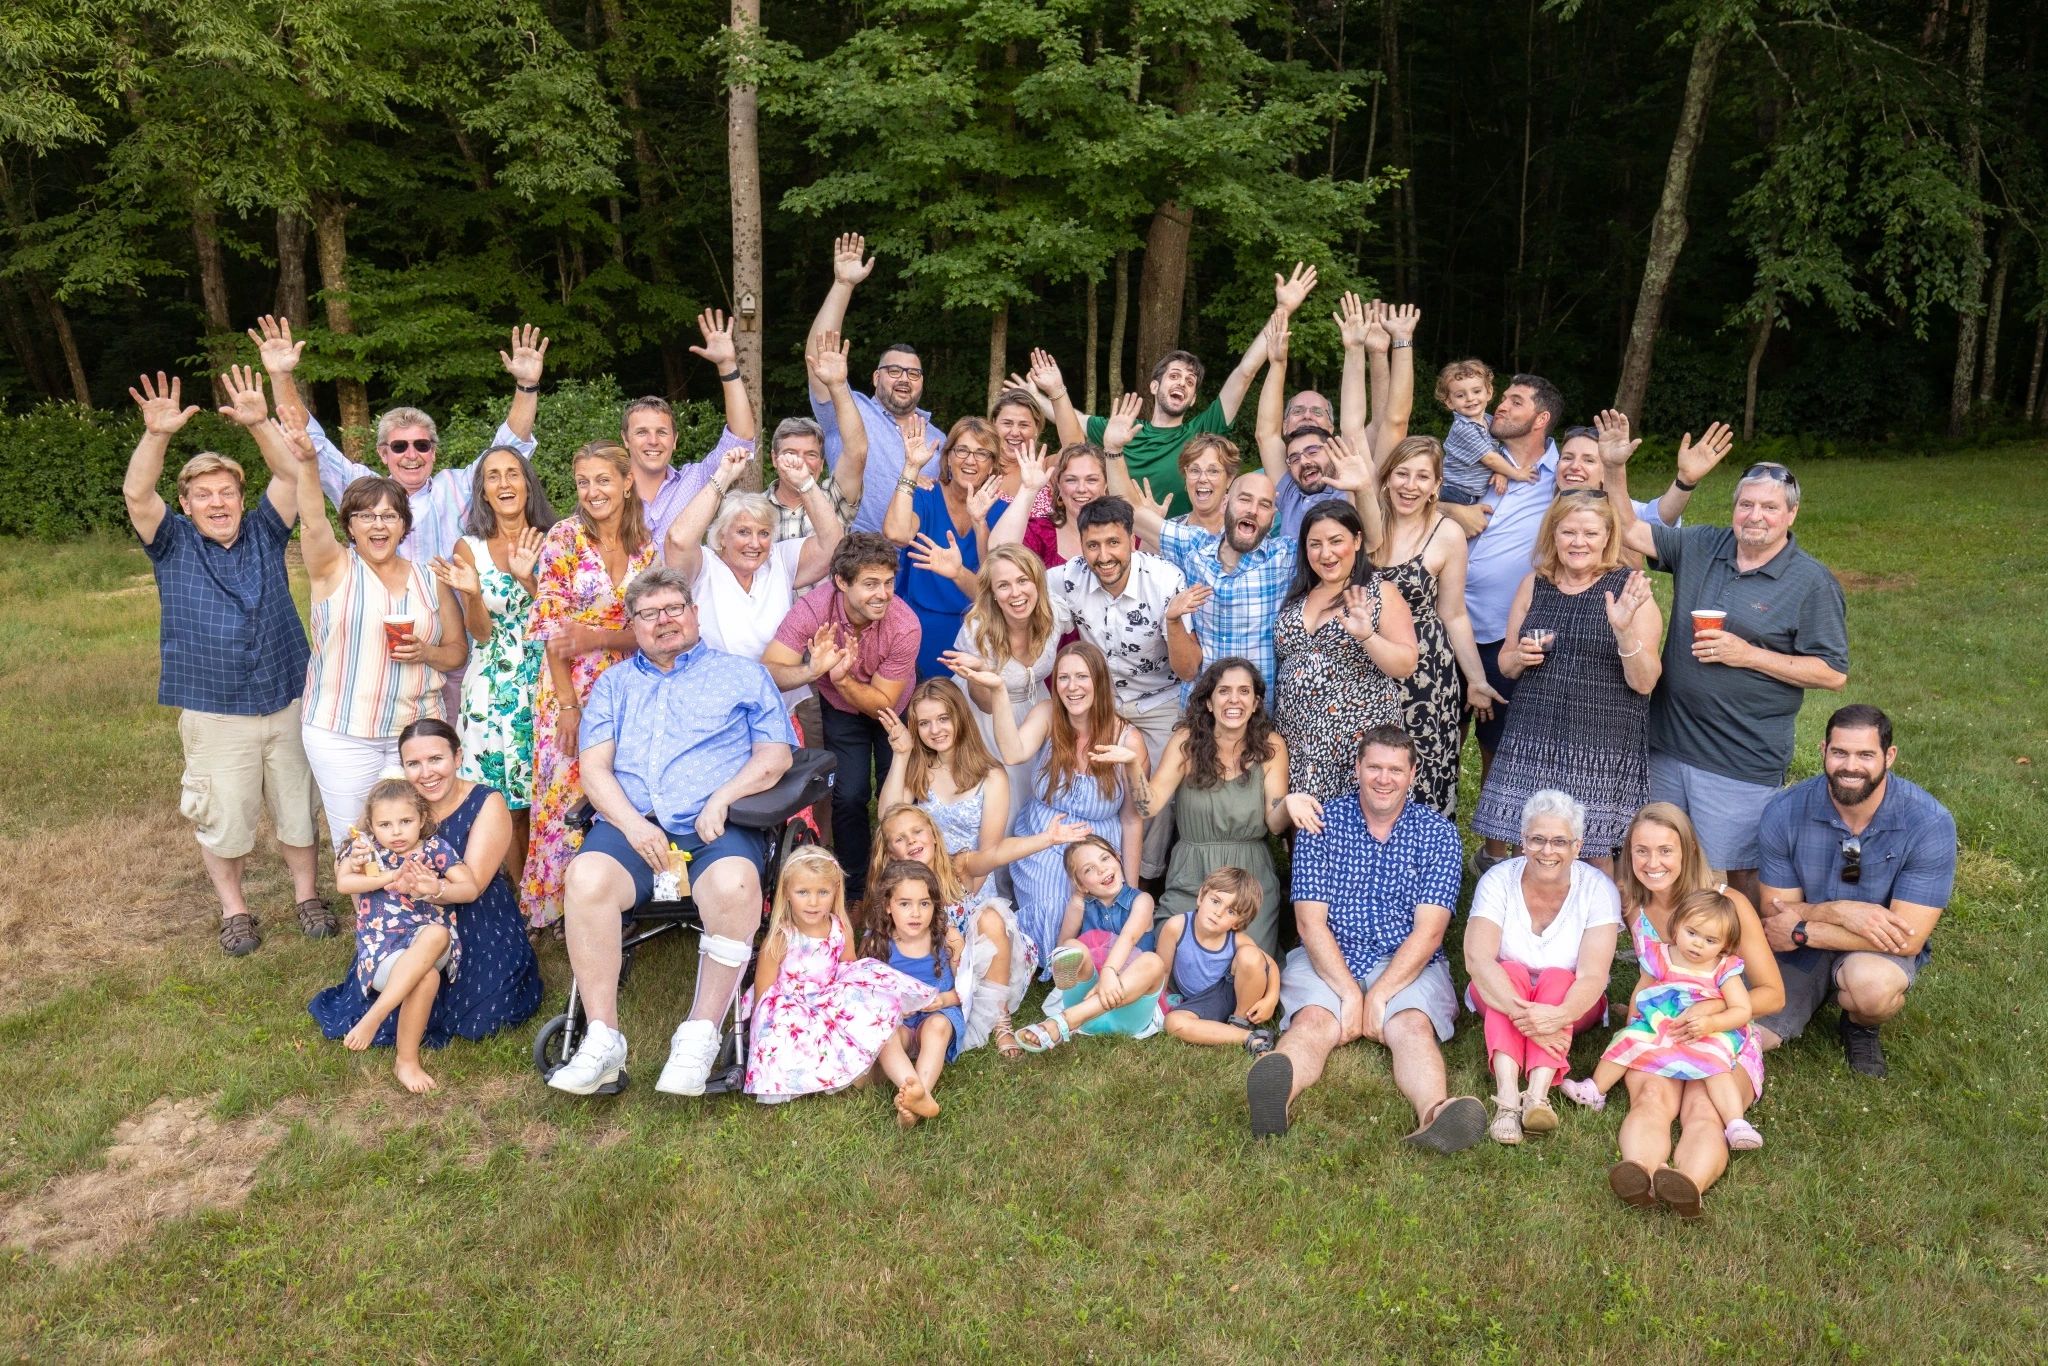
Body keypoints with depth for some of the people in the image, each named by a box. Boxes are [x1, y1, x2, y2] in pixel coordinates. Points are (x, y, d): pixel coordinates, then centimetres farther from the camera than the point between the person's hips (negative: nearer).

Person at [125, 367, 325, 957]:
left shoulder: (265, 533, 4)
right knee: (223, 820, 7)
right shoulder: (173, 545, 1)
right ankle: (233, 908, 26)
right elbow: (136, 494, -16)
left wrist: (259, 423, -22)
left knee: (297, 809, 13)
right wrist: (157, 435, -30)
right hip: (214, 715, -1)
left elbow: (292, 474, -7)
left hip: (287, 703, 1)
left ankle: (306, 894, 30)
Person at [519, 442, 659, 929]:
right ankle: (557, 905, 15)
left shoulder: (646, 548, 6)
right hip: (570, 689, -3)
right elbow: (552, 628, -9)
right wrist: (569, 705, -14)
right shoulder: (563, 538, -4)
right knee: (567, 795, 0)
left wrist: (596, 637, -18)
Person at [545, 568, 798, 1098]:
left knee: (735, 885, -36)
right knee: (586, 877, -32)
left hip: (717, 828, -2)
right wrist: (631, 823, -7)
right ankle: (602, 1039, -24)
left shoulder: (742, 674, 20)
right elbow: (594, 766, 12)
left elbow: (775, 754, 9)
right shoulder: (614, 684, 26)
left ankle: (700, 1036, -24)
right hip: (630, 824, 2)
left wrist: (722, 799, -9)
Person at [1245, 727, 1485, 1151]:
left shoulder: (1438, 833, 3)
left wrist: (1379, 995, -16)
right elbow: (1310, 923, -4)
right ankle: (1276, 1094, -59)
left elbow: (1429, 930, -5)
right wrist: (1350, 993, -16)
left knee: (1414, 1026, -30)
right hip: (1327, 961, 0)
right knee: (1312, 1022, -29)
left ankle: (1434, 1113, -57)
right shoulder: (1322, 825, 2)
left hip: (1409, 965, 1)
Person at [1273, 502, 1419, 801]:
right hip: (1297, 739, 4)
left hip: (1358, 740, -4)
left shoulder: (1380, 593, -2)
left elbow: (1406, 665, -8)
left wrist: (1366, 635, -22)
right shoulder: (1296, 595, 12)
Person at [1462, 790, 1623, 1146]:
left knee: (1556, 978, -31)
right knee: (1512, 971, -32)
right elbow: (1477, 959, -27)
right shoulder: (1499, 880, -14)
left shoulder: (1598, 889, -14)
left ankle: (1537, 1096, -49)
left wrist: (1559, 1016, -46)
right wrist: (1522, 1014, -44)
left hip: (1568, 1002, 0)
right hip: (1500, 997, 0)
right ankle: (1507, 1096, -50)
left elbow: (1593, 976, -25)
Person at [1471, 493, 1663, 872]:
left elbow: (1644, 683, -6)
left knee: (1595, 855, 2)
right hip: (1533, 741, 3)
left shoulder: (1628, 589, -3)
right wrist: (1520, 658, -5)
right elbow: (1505, 664, 17)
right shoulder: (1534, 584, 8)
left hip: (1603, 748, -3)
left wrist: (1625, 629, -21)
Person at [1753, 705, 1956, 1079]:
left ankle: (1862, 1027, 2)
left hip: (1882, 950, -2)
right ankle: (1818, 992, 19)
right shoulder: (1784, 812, -16)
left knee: (1870, 984, -38)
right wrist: (1839, 912, -28)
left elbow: (1908, 938, -22)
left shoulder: (1929, 824, -21)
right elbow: (1775, 914, -9)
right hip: (1798, 950, 2)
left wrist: (1802, 928, -22)